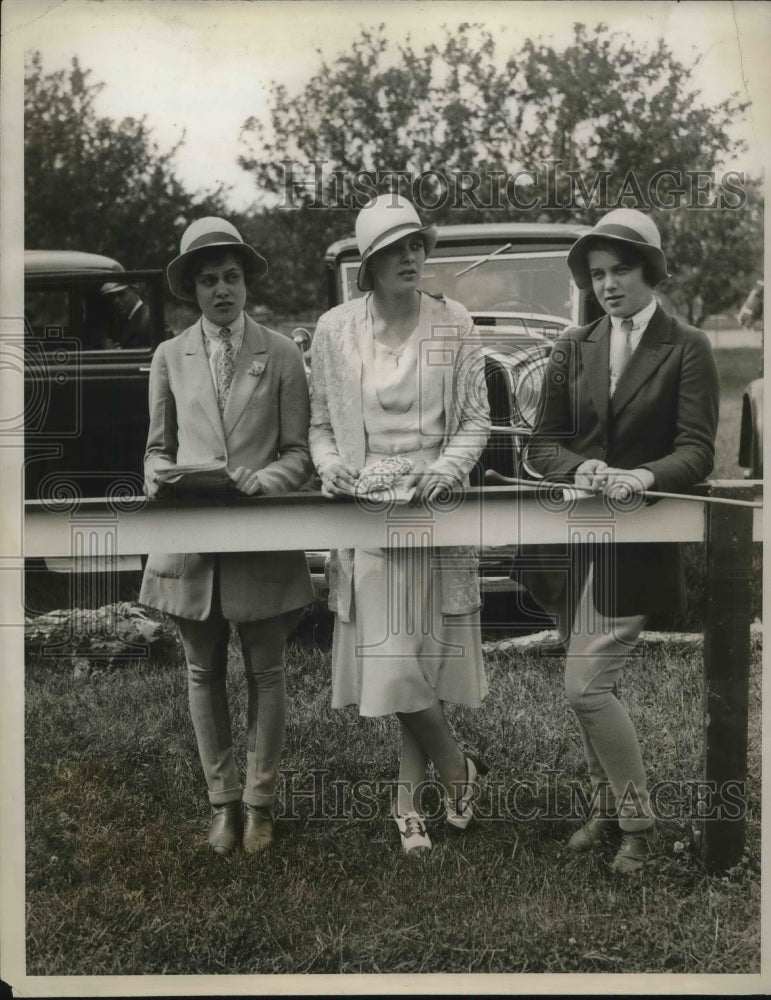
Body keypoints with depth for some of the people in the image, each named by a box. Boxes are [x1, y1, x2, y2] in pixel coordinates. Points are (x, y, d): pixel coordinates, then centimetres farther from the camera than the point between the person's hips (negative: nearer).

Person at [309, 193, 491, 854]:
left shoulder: (454, 324, 3)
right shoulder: (336, 330, 3)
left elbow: (477, 420, 5)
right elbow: (320, 423, 10)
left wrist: (444, 470, -12)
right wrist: (330, 465, -10)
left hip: (435, 505, 0)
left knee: (427, 655, 2)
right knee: (392, 661, -3)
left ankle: (409, 800, 20)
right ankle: (457, 766, 21)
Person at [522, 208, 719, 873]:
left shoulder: (687, 350, -2)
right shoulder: (573, 349, 10)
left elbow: (697, 452, -9)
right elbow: (544, 444, 5)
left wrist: (645, 477, -28)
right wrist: (581, 467, -16)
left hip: (639, 544, -5)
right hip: (573, 541, 5)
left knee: (586, 687, -11)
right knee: (594, 687, 14)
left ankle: (639, 823, 8)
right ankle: (608, 806, 33)